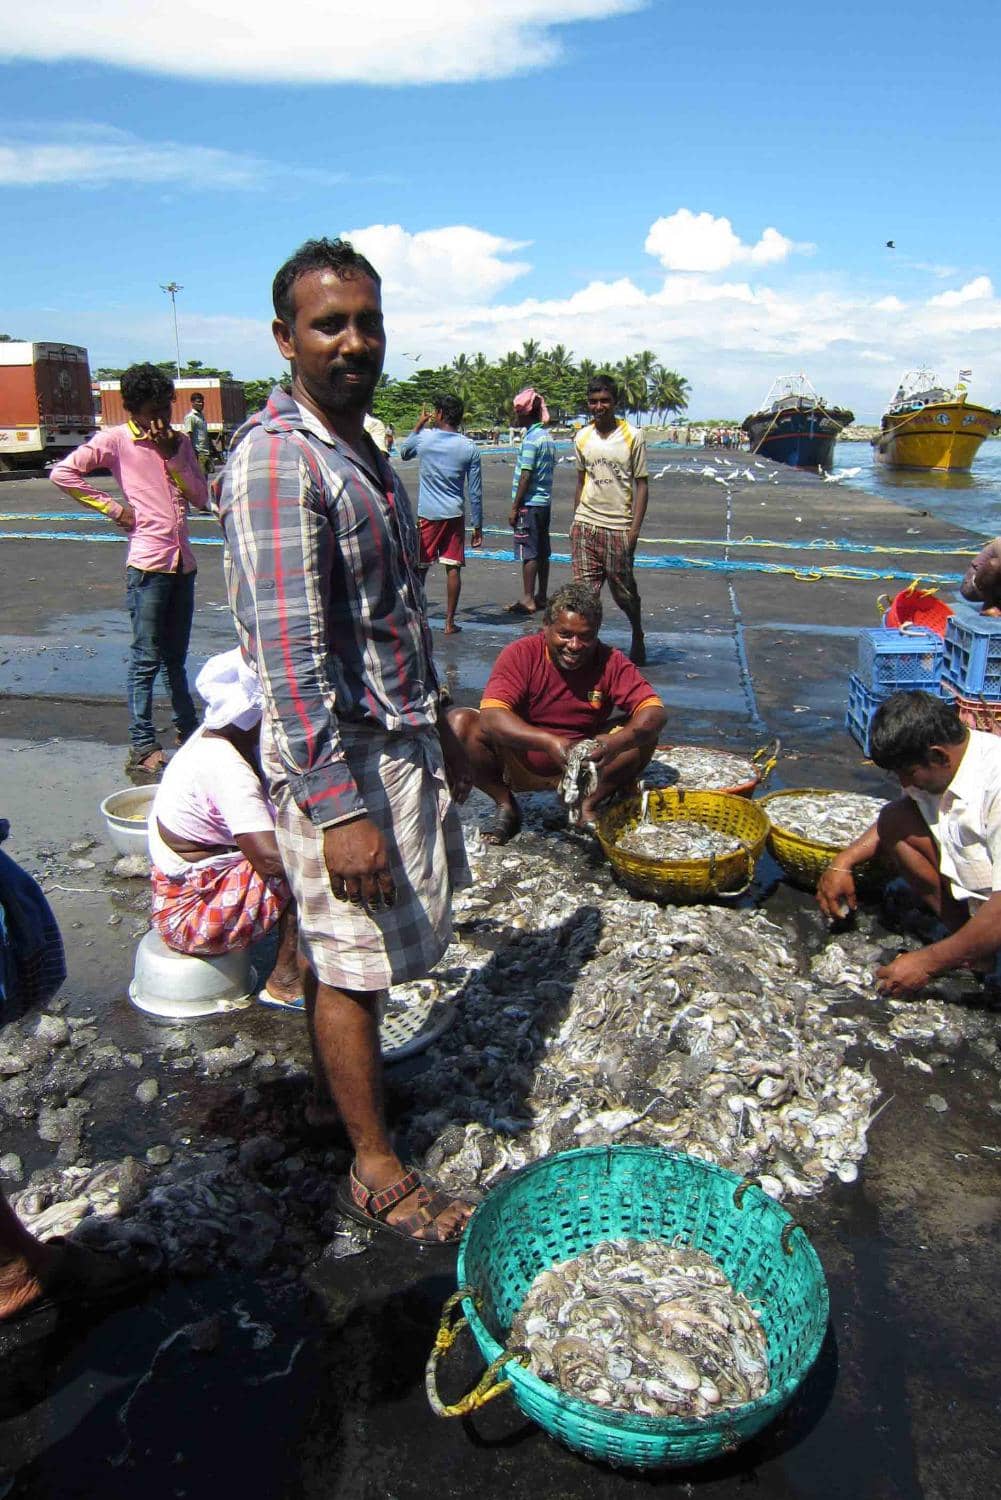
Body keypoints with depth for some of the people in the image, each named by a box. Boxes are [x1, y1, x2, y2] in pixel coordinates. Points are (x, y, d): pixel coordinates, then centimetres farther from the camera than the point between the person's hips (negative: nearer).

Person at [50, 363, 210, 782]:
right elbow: (62, 472, -8)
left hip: (182, 562, 6)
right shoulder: (116, 440, -2)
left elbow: (202, 498, 8)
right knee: (146, 660, -3)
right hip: (147, 563, -5)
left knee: (175, 658, 16)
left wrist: (173, 456, -3)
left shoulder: (180, 442, 15)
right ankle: (142, 749, 2)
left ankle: (188, 732, 26)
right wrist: (113, 508, -8)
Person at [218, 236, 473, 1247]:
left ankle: (343, 1086, 40)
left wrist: (441, 733, 22)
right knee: (349, 964, 4)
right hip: (339, 757, -9)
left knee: (344, 953, 20)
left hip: (400, 739, 9)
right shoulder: (276, 460, -18)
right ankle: (376, 1174, 21)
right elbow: (288, 652, -24)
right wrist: (340, 809, -25)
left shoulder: (361, 452, 13)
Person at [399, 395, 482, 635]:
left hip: (427, 515, -1)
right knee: (453, 568, 4)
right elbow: (475, 492, 0)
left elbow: (404, 452, 20)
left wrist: (419, 425, 28)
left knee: (419, 568, 9)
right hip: (455, 515, 1)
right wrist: (477, 527, 7)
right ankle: (450, 622, 6)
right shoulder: (470, 448, -1)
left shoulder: (424, 437, -4)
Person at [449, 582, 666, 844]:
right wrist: (549, 742, -46)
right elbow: (491, 716, -30)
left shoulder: (610, 662, -12)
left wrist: (616, 743, -41)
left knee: (644, 738, -20)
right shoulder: (521, 654, -17)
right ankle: (506, 806, -5)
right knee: (459, 723, -26)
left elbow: (654, 711, -20)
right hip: (518, 763, -1)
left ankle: (588, 807, -3)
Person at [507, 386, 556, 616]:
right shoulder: (547, 437, 12)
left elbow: (525, 477, -18)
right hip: (545, 502, 9)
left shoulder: (531, 439, -15)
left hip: (529, 503, -9)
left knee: (528, 553, -5)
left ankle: (527, 600, -2)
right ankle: (541, 596, 18)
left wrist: (514, 508, -14)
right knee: (542, 551, 12)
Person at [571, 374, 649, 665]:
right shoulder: (582, 438, 9)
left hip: (618, 527, -3)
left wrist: (635, 528, -10)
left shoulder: (633, 437, -3)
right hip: (585, 525, 3)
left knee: (624, 590, 7)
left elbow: (642, 485, -3)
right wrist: (576, 521, 14)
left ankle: (638, 636, 32)